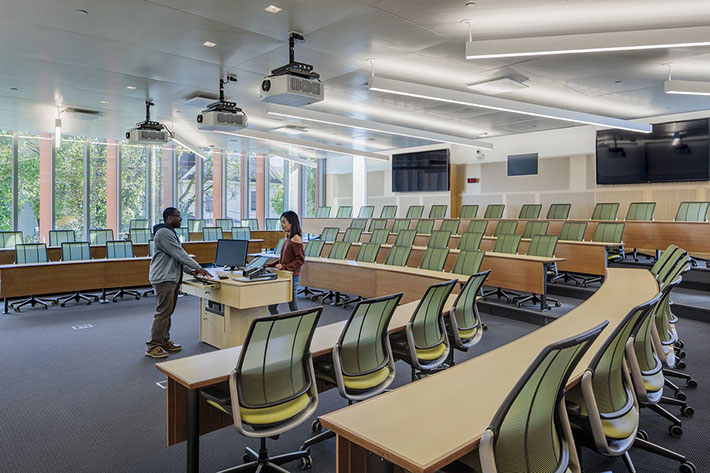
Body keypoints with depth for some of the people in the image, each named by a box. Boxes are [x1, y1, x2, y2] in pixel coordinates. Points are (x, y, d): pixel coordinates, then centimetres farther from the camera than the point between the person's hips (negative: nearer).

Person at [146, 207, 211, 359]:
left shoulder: (171, 233, 20)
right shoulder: (163, 233, -15)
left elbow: (177, 256, 21)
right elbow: (179, 254, -19)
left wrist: (190, 270, 10)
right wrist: (198, 268, -15)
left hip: (172, 278, 10)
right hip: (163, 279, -10)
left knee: (168, 312, 14)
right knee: (163, 312, -9)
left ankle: (165, 342, 22)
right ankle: (153, 347, -2)